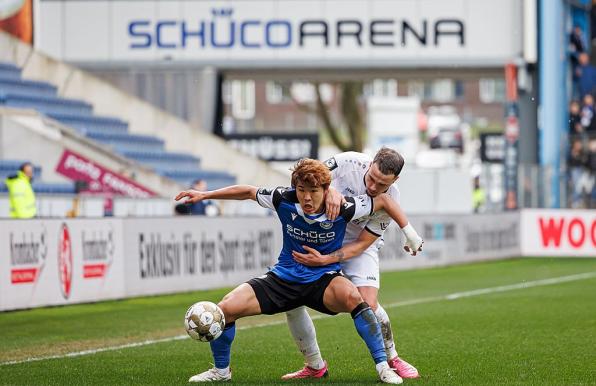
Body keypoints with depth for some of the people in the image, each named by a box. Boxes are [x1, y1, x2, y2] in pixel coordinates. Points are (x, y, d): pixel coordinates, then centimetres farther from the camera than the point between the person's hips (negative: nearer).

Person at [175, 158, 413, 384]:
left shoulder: (341, 208, -20)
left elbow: (383, 200, -8)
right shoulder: (284, 200, -15)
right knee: (225, 309, -14)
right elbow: (247, 192, 2)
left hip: (323, 279, -2)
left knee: (352, 297, -38)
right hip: (284, 278, 3)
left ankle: (382, 366, -24)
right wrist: (204, 195, 4)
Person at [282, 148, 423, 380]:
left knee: (368, 305, -22)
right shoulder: (349, 163, -25)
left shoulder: (389, 200, -24)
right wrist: (330, 190, -39)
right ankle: (315, 366, 10)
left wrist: (325, 260, -34)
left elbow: (361, 244, -21)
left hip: (359, 247, -2)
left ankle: (392, 360, 6)